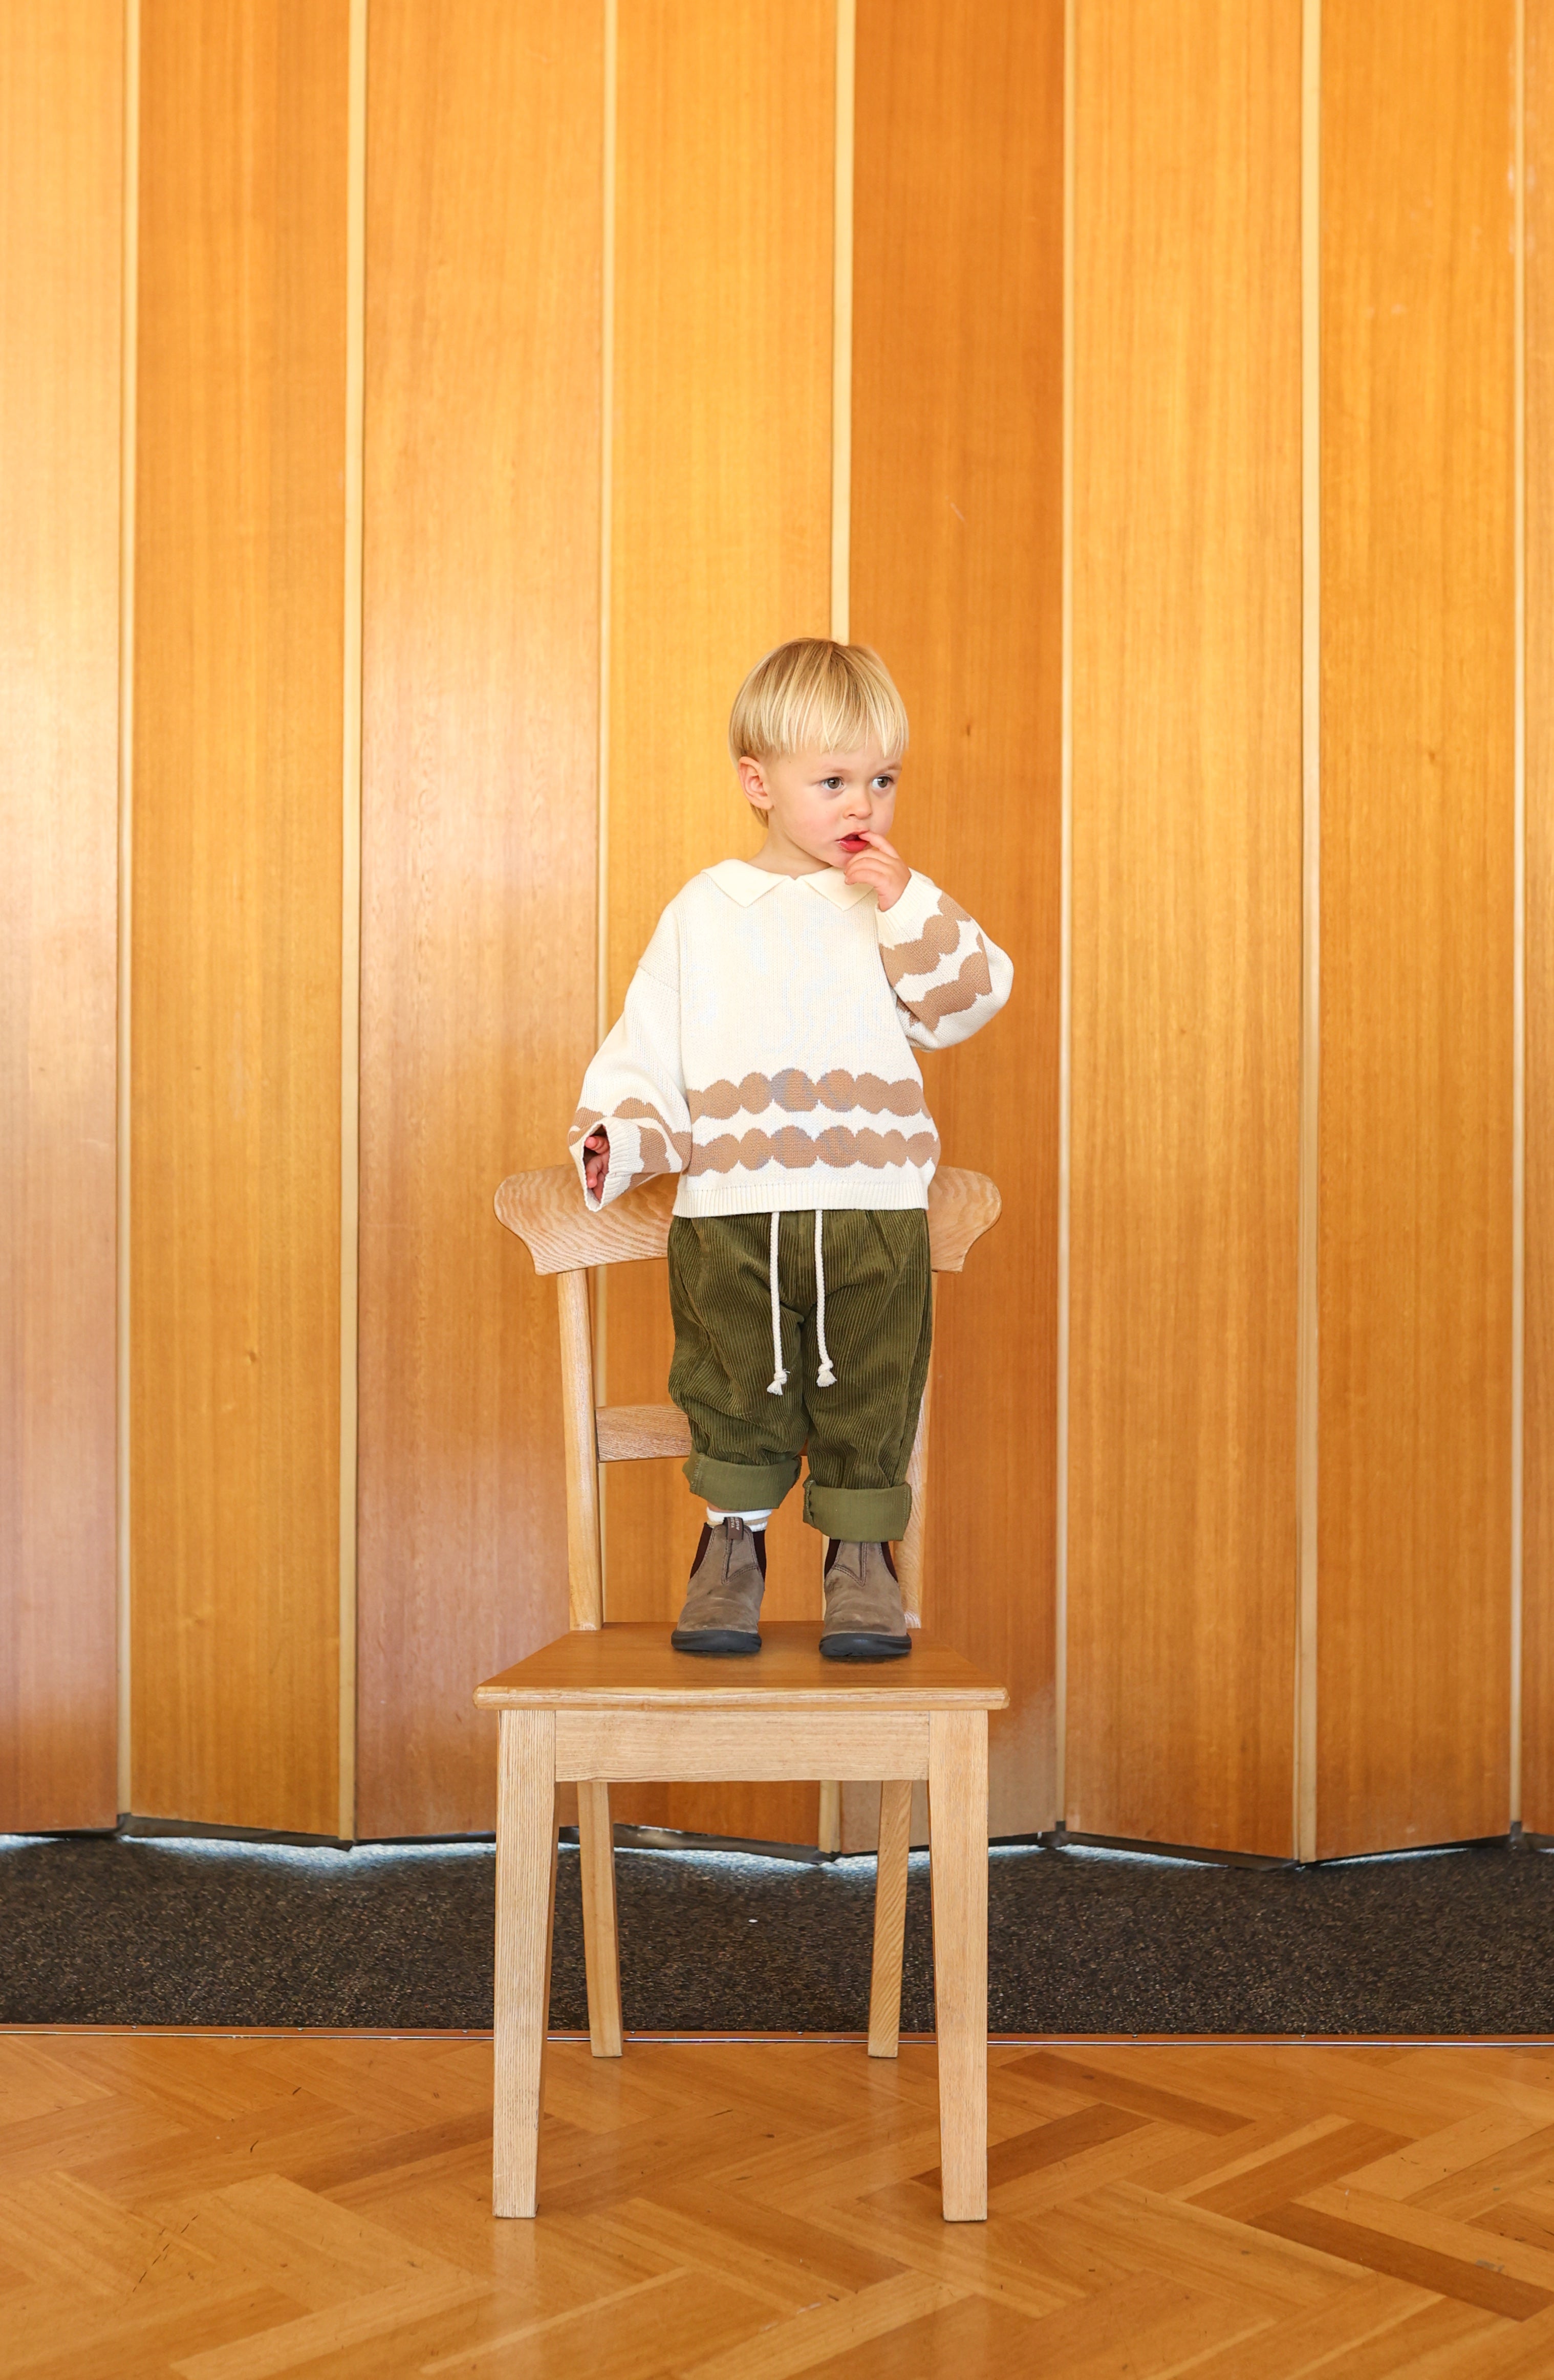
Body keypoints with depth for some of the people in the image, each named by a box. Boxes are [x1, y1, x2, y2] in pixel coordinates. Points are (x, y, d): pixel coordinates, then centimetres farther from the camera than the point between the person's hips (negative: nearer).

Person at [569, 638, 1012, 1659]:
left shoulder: (903, 906, 8)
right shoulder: (704, 913, 8)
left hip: (873, 1211, 0)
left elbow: (970, 1000, -6)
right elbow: (649, 1048, 9)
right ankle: (734, 1540, 21)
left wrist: (908, 908, -14)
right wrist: (618, 1136, -7)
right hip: (730, 1215, 0)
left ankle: (863, 1552, 20)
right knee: (732, 1392, 4)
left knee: (867, 1396, 5)